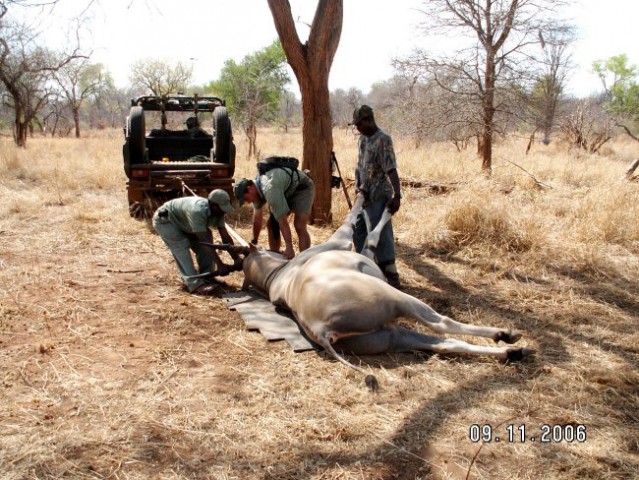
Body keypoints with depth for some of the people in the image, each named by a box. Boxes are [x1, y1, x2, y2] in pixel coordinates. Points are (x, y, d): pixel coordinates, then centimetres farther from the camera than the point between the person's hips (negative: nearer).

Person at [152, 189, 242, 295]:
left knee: (201, 247, -4)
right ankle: (194, 284, -28)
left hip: (182, 223, 8)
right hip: (164, 220, -8)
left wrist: (237, 258, -20)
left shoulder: (217, 212, -15)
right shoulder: (197, 211, -41)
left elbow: (225, 237, -12)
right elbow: (204, 240, -43)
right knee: (182, 247, -24)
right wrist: (220, 264, -43)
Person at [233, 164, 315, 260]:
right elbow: (257, 218, 4)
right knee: (271, 224, 2)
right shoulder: (256, 188, -9)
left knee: (299, 226, -24)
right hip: (287, 192, 9)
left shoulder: (269, 189, -37)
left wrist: (289, 247, -36)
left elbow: (283, 221, -38)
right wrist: (254, 242, 10)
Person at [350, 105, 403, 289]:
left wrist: (397, 195, -32)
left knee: (381, 235, -6)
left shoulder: (383, 140, -17)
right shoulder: (362, 139, 9)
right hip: (365, 195, 9)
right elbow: (359, 166, 11)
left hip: (379, 196, -9)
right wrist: (359, 187, -4)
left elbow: (391, 170, -24)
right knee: (359, 232, 15)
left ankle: (391, 275, 2)